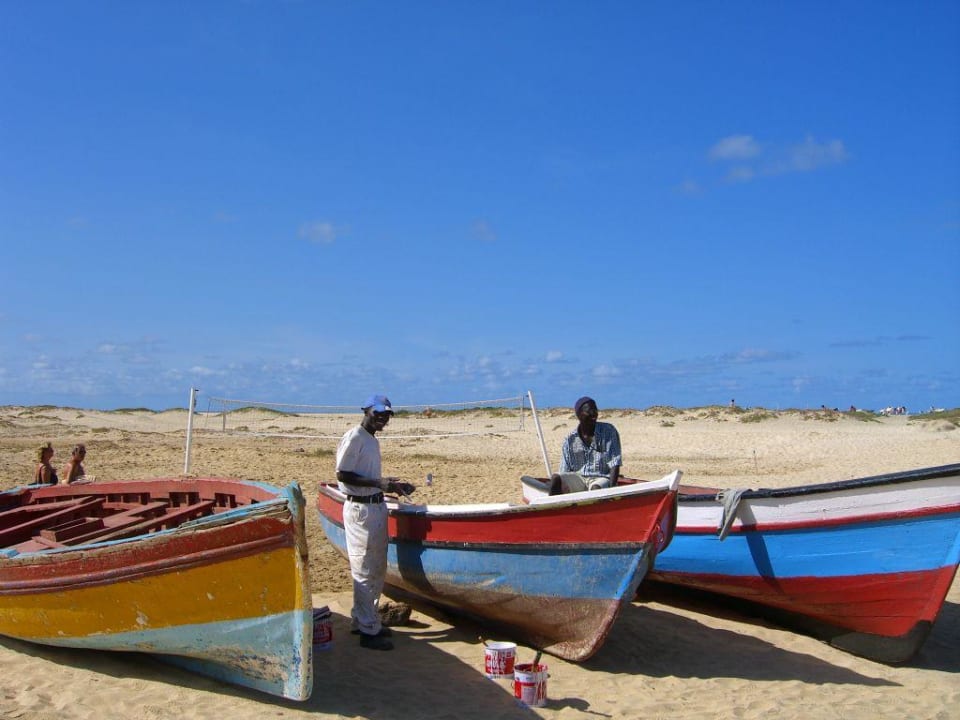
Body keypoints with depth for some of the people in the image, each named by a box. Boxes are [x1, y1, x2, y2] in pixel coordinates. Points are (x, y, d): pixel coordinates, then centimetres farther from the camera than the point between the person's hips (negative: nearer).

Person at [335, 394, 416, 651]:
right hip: (360, 508, -10)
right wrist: (377, 483, -24)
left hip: (377, 507, 10)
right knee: (365, 571, -4)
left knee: (377, 570, 16)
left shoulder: (373, 440, 15)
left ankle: (361, 620, 27)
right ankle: (368, 631, 3)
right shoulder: (353, 437, -12)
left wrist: (390, 485, 8)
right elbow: (342, 474, -18)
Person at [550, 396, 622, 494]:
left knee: (596, 488, -36)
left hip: (601, 478, -3)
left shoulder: (609, 432, -6)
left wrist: (611, 490, -23)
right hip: (578, 478, 3)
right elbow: (565, 471, 5)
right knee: (556, 478, -24)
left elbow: (615, 465, -10)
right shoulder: (570, 440, 1)